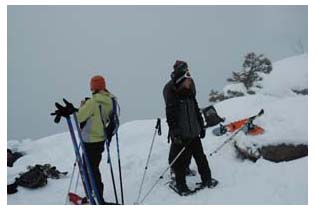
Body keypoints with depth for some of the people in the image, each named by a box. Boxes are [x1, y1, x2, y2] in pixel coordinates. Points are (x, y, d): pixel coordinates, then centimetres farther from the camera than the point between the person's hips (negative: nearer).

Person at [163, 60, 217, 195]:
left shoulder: (190, 94, 7)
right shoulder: (172, 95, -12)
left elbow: (196, 110, 17)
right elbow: (171, 116, -16)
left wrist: (201, 126, 18)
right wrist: (175, 133, -22)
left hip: (194, 133, 6)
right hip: (180, 135, -6)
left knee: (200, 156, 12)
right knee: (180, 161, 4)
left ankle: (207, 179, 27)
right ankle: (180, 185, 18)